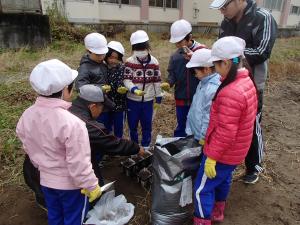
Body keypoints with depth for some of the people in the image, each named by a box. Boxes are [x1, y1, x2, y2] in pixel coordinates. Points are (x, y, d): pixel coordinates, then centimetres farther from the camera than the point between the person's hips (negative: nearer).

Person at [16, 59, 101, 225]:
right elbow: (79, 163, -27)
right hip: (71, 184, -6)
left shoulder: (27, 116, -10)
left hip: (46, 180, 6)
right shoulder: (72, 123, -33)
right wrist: (92, 186, -12)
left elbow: (29, 150, 4)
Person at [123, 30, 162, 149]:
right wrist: (134, 89, -29)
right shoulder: (129, 62, -8)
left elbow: (157, 80, 4)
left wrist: (158, 96, 5)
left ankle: (146, 145, 31)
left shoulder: (154, 62, -2)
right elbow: (126, 79, -11)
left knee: (147, 124, 13)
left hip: (148, 100, 1)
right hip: (132, 99, -1)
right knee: (132, 124, 12)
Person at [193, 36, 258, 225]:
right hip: (235, 152, 10)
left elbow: (225, 132, -30)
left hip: (223, 153, -10)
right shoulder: (247, 82, 0)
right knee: (223, 180, 27)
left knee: (202, 189, 6)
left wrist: (211, 157, -20)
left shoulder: (231, 93, -32)